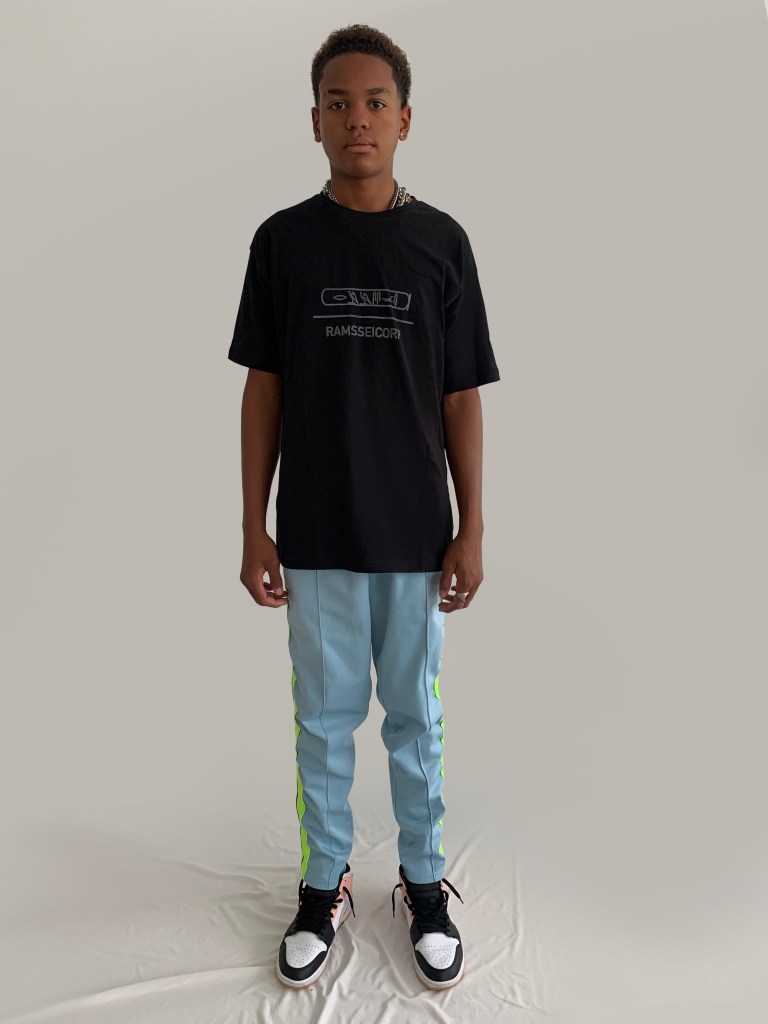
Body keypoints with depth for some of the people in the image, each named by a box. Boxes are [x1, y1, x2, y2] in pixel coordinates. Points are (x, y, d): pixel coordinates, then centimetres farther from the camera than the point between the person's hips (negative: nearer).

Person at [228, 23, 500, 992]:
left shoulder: (442, 241, 0)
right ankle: (324, 885, 33)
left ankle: (424, 882, 33)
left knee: (415, 715, 13)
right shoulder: (282, 239, 1)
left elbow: (460, 397, 1)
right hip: (316, 535, 0)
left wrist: (472, 530, -2)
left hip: (415, 534, 0)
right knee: (323, 716, 13)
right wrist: (254, 528, -1)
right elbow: (264, 389, 2)